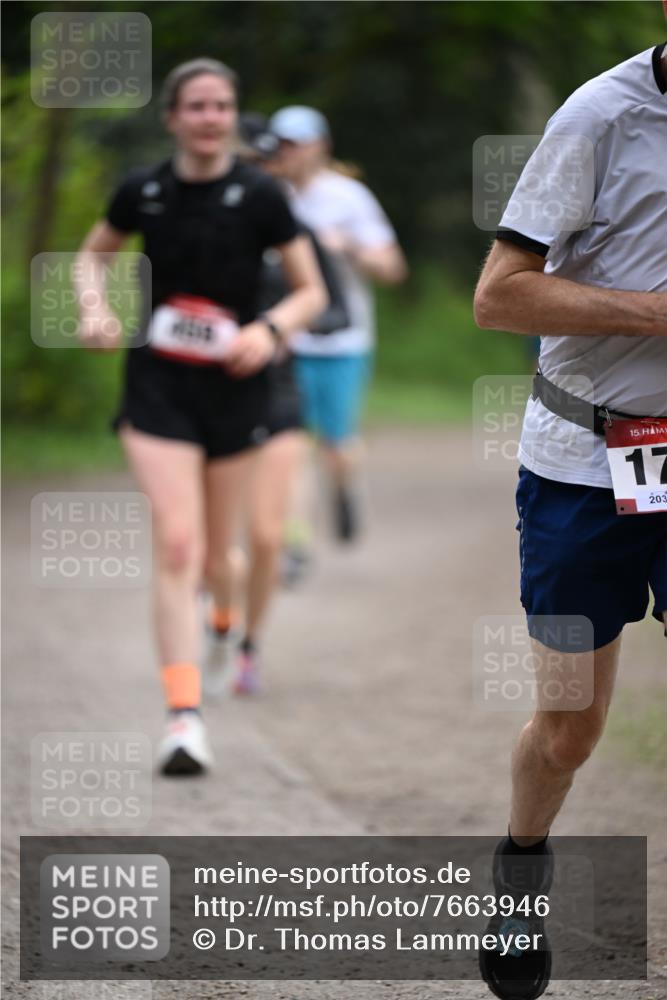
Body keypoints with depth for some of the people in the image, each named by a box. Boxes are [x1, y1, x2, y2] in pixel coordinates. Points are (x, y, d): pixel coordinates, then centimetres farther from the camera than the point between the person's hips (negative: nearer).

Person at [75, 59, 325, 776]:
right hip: (157, 387, 0)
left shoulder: (259, 196, -7)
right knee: (176, 544, -15)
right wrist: (95, 306, -3)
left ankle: (231, 620, 49)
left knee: (212, 557, 10)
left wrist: (270, 331, -18)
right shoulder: (143, 192, -2)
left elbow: (310, 291, 1)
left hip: (234, 389, 0)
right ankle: (184, 719, -18)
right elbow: (94, 253, 17)